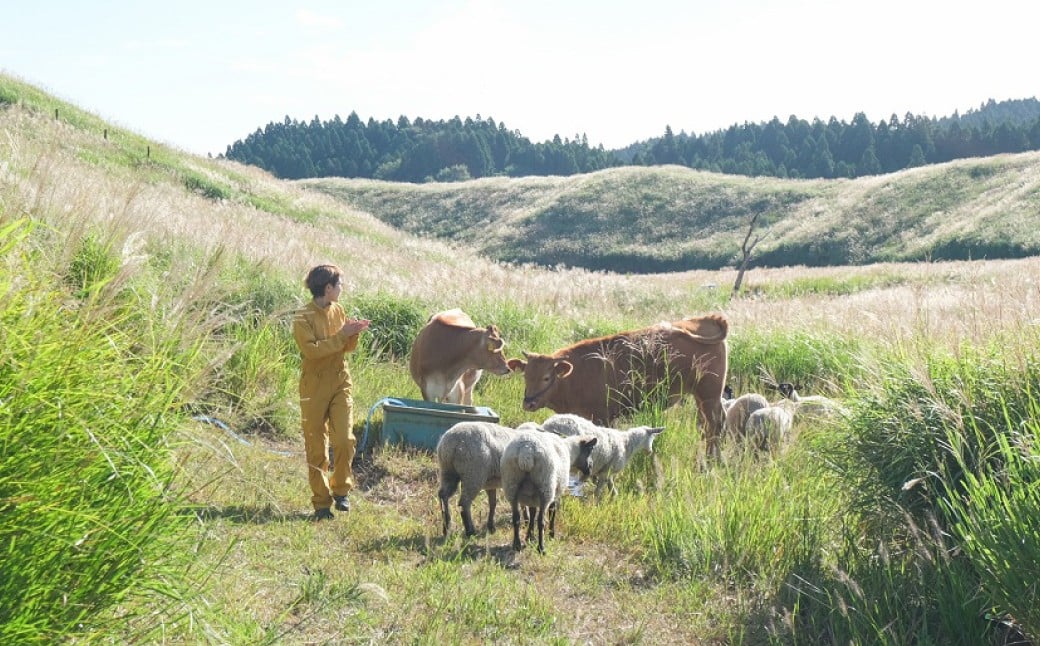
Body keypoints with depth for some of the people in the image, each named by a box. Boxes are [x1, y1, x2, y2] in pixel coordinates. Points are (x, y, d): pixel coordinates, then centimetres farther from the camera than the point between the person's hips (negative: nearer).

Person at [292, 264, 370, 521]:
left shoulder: (338, 310, 7)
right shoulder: (303, 318, -12)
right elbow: (311, 349, -23)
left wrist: (354, 334, -8)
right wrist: (341, 335, -22)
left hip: (341, 384, 4)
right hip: (315, 388, -4)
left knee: (345, 440, -8)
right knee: (316, 449, 3)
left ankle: (340, 490, 13)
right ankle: (321, 502, 12)